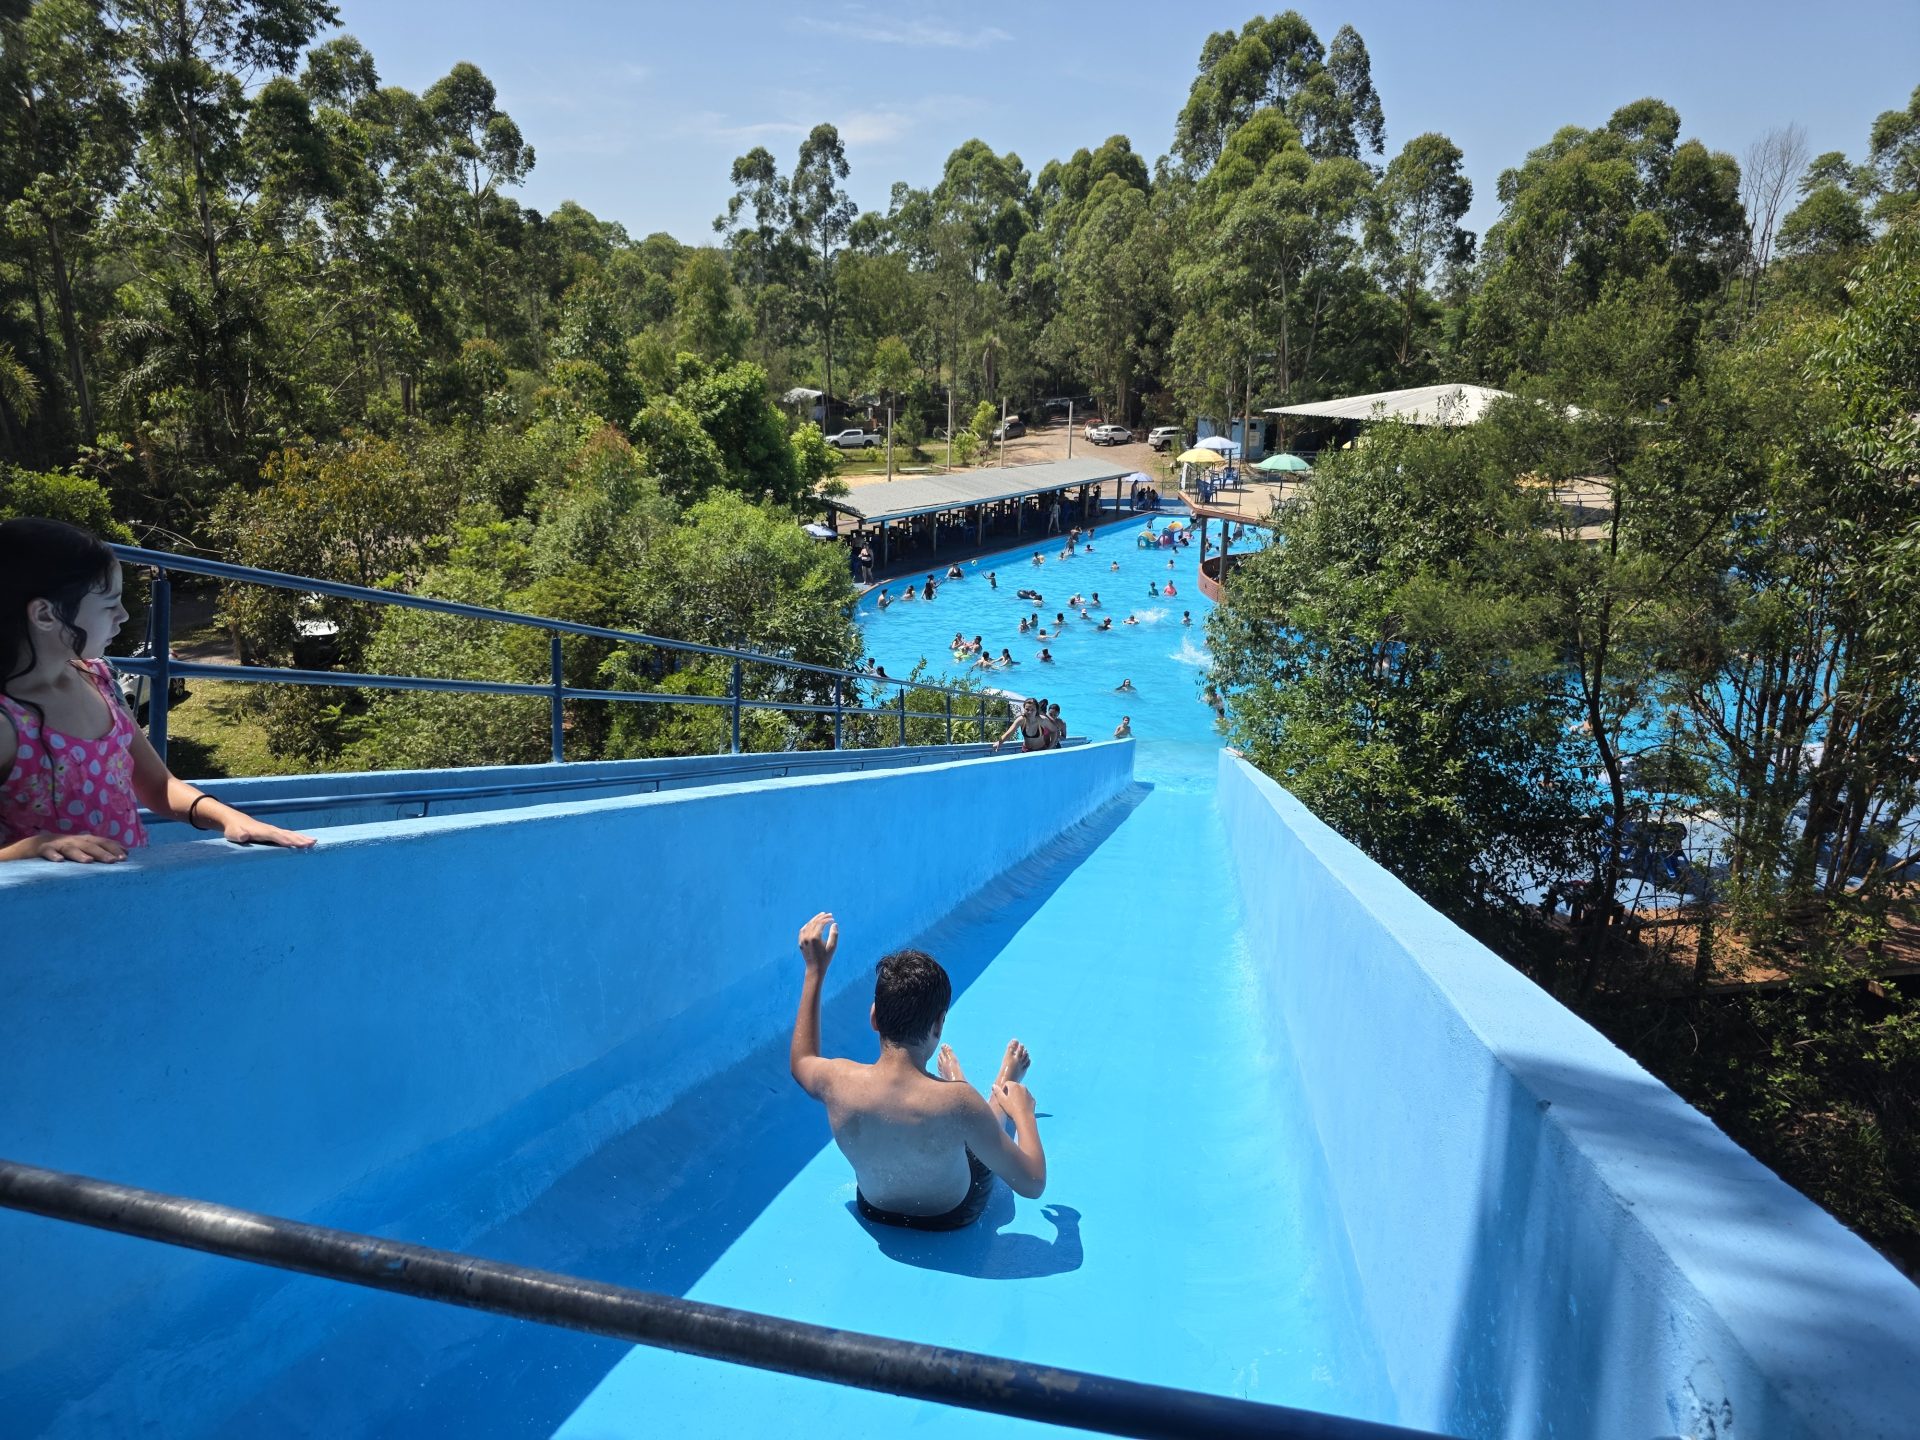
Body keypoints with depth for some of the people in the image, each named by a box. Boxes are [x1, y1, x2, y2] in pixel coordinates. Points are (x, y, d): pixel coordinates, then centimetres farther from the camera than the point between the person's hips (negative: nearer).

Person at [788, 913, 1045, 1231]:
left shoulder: (838, 1081, -33)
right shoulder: (956, 1102, -42)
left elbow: (799, 1062, -5)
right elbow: (1033, 1185, -30)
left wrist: (815, 970, -5)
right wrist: (1024, 1111, -11)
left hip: (874, 1209, 3)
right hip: (952, 1216, -3)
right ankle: (1004, 1088, 58)